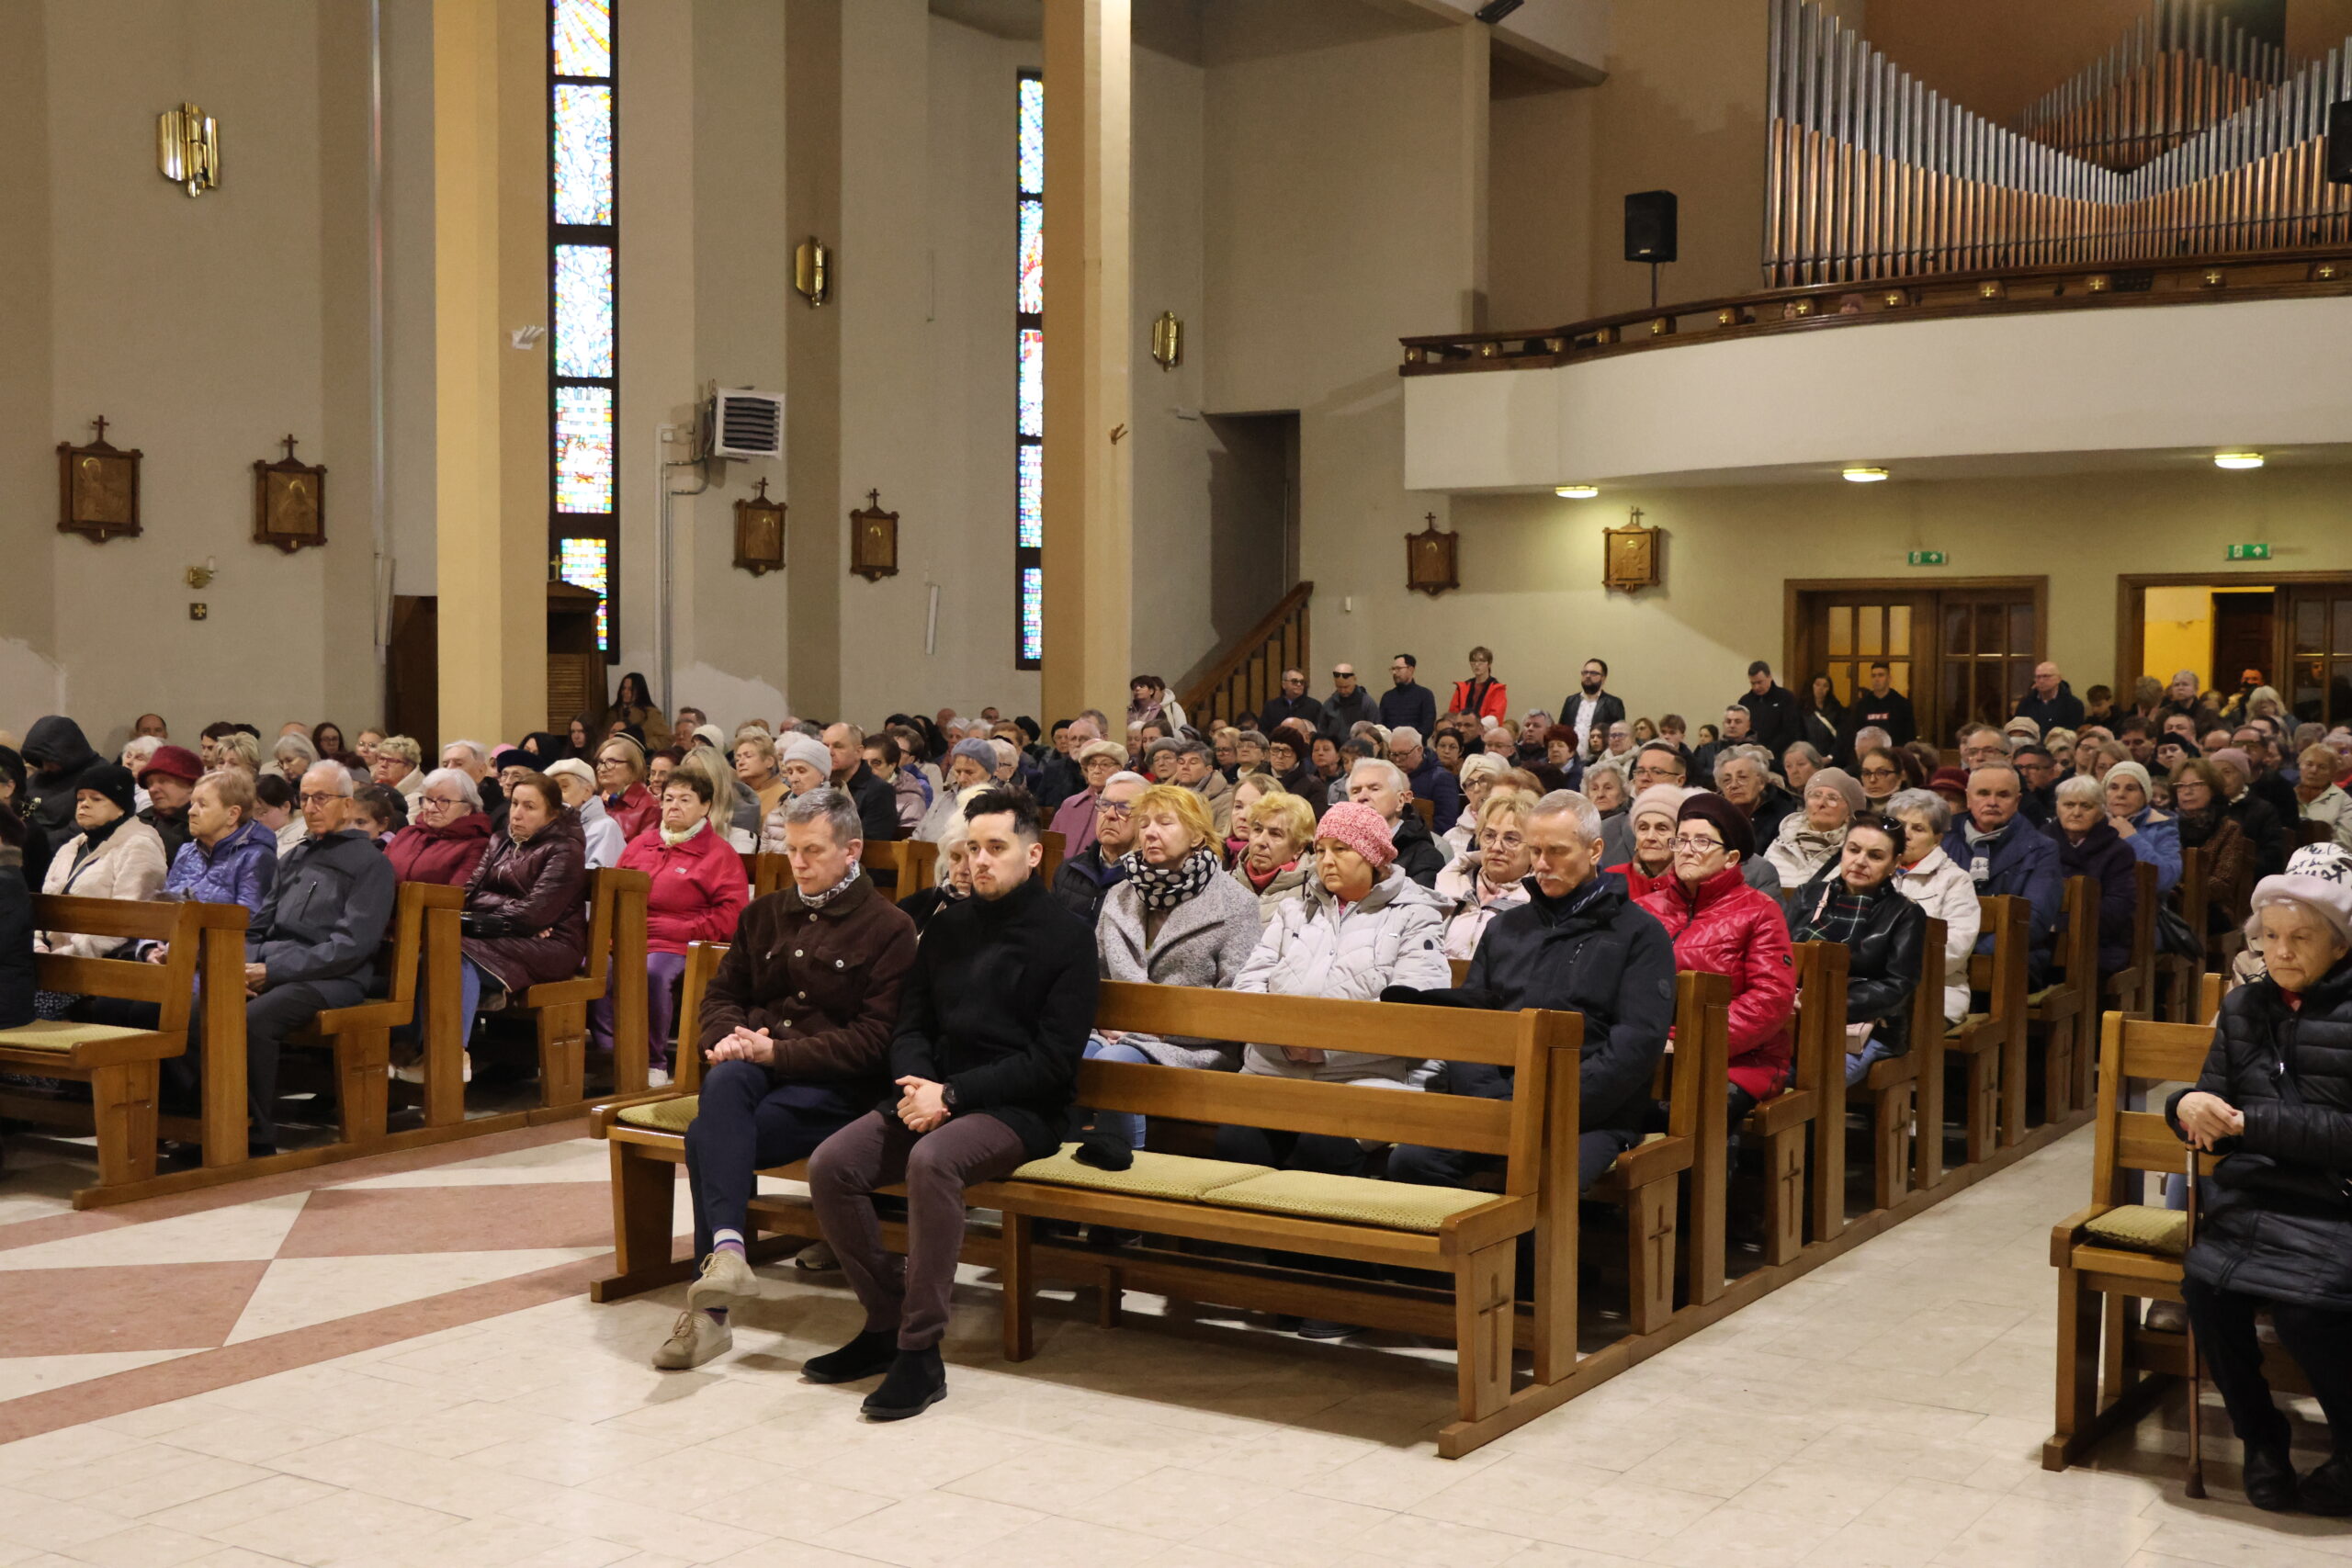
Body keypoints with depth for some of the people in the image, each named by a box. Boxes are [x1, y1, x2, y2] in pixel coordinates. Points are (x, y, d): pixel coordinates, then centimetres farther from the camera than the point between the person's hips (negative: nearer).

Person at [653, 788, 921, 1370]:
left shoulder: (889, 928, 1)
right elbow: (723, 992, 24)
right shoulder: (764, 915, 20)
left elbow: (875, 1040, -7)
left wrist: (779, 1052, -16)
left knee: (707, 1137, -30)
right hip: (754, 1069, 4)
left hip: (833, 1084, -4)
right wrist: (726, 1038, -1)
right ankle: (726, 1246, -49)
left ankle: (709, 1309, -31)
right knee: (725, 1082, -35)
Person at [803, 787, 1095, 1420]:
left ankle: (921, 1354, -27)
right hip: (936, 1095, 6)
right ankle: (885, 1324, -2)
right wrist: (917, 1083, -7)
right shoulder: (949, 926, 15)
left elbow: (1053, 1060, -10)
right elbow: (911, 1026, 17)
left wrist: (952, 1094, -16)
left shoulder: (1062, 935, -3)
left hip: (1019, 1109, -6)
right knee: (829, 1165, -17)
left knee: (931, 1160, -36)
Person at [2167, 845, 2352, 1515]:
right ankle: (2260, 1438, 0)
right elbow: (2221, 1108, 14)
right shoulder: (2244, 1008, 12)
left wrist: (2251, 1122, -17)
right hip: (2251, 1194, 4)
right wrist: (2190, 1106, -10)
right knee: (2206, 1281, -23)